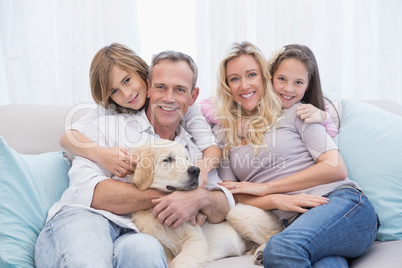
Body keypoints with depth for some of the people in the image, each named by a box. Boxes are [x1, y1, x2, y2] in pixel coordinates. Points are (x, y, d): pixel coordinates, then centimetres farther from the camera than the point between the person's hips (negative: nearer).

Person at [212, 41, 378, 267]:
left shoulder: (293, 112, 10)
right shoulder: (222, 132, 18)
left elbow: (336, 168, 1)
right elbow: (231, 195, 12)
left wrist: (265, 188, -2)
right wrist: (276, 200, -10)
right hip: (295, 222, 0)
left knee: (280, 248, -36)